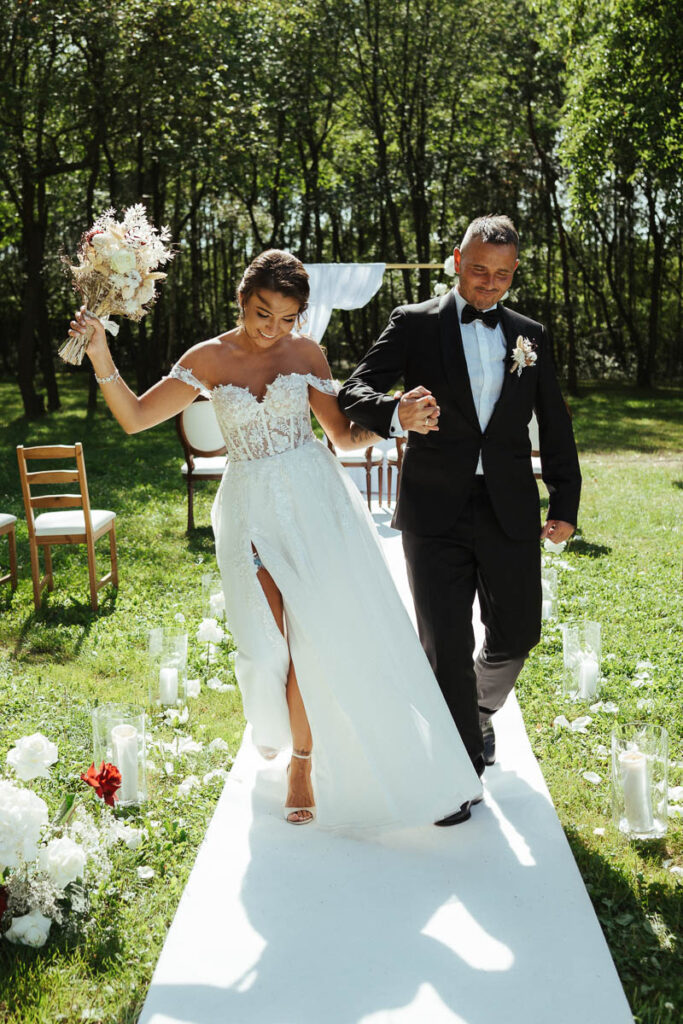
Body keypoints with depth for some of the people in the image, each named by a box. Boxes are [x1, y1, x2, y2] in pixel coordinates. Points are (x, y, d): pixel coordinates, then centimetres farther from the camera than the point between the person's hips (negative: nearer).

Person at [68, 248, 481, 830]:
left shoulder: (306, 353, 3)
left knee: (318, 634, -2)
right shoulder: (209, 359, 2)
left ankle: (304, 762, 17)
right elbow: (135, 417, 0)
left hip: (316, 503, 0)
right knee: (270, 646, -4)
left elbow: (344, 436, 6)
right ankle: (289, 733, 28)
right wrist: (101, 358, -12)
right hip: (254, 512, 0)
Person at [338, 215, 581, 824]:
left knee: (516, 635, 12)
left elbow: (555, 426, 15)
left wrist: (566, 503, 9)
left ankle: (481, 708, 44)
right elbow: (355, 392, -10)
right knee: (446, 644, -1)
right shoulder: (415, 325, 1)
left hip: (510, 512, 3)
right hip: (436, 513, -3)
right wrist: (395, 413, -32)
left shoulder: (530, 336, 11)